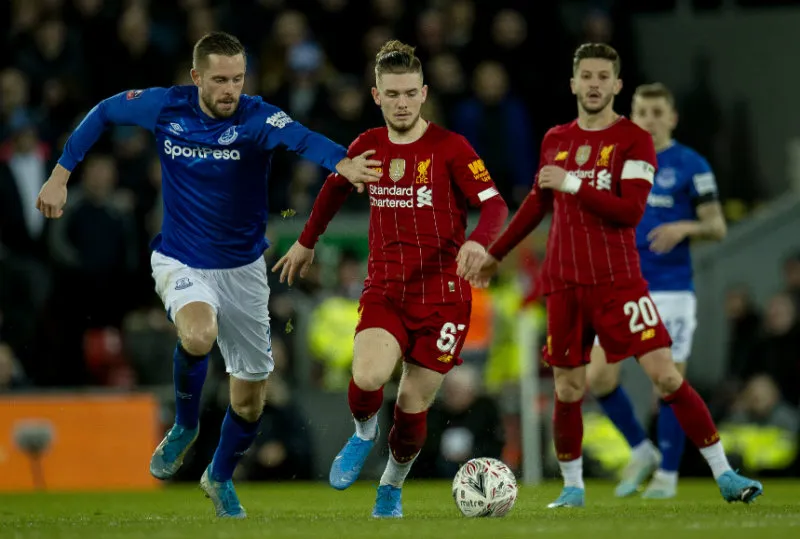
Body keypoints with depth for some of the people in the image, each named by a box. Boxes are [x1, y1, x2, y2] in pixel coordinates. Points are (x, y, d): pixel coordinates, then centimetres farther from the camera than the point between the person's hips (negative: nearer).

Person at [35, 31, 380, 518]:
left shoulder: (256, 118, -20)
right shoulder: (164, 107, -13)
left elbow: (300, 139, -42)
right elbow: (103, 113, 6)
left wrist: (342, 163, -63)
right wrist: (62, 174, 2)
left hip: (242, 268, 1)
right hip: (181, 261, -1)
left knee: (251, 397, 7)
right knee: (198, 335, -34)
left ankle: (221, 478, 38)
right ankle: (185, 427, -3)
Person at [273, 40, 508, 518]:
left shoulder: (450, 148, -7)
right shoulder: (367, 147, 5)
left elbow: (495, 204, -12)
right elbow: (336, 188, 25)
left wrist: (478, 241, -33)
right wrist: (307, 242, 35)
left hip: (442, 295, -2)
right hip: (384, 291, 2)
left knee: (413, 404, 2)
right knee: (368, 376, -26)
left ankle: (393, 488, 29)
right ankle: (365, 432, 9)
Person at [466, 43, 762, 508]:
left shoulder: (634, 140, -4)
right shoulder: (556, 141, 11)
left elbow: (631, 211, -16)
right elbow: (538, 204, 25)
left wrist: (572, 183, -18)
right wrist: (495, 255, 29)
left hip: (618, 281, -4)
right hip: (564, 285, 4)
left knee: (666, 374, -10)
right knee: (568, 389, 3)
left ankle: (725, 475, -6)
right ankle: (573, 488, 20)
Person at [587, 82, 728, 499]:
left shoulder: (690, 165, -3)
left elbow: (717, 227, -3)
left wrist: (684, 228, -21)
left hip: (671, 290, -4)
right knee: (597, 377, -7)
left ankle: (667, 472, 14)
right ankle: (640, 451, 14)